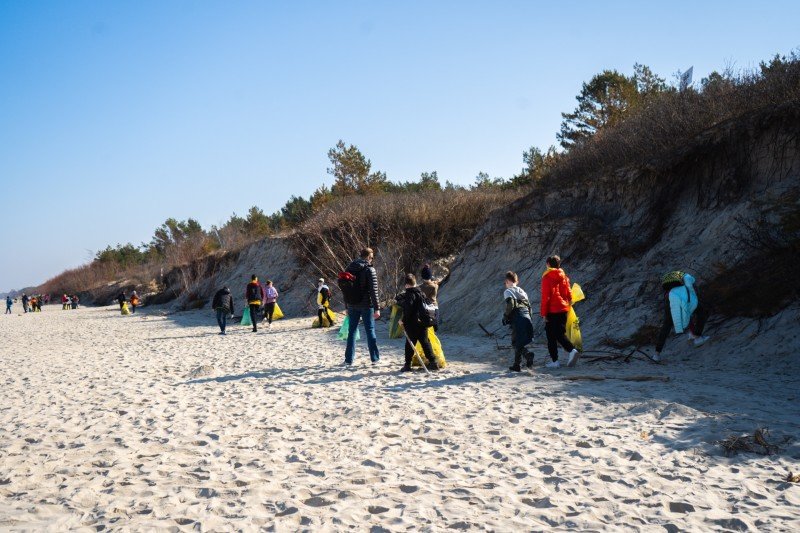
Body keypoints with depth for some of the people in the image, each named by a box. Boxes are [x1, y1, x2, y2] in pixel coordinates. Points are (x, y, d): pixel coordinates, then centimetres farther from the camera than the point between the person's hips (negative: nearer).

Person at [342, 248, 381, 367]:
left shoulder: (349, 268, 8)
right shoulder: (369, 269, -9)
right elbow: (373, 290, -14)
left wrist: (347, 306, 17)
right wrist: (377, 308, -12)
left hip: (352, 305, 4)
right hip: (366, 305, -4)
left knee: (352, 331, 8)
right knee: (370, 330, 4)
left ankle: (349, 359, 7)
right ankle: (375, 358, 7)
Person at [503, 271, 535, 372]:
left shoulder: (508, 291, -1)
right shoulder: (521, 291, 20)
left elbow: (510, 305, -15)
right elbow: (529, 305, 18)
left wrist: (505, 317, -4)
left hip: (517, 319, -7)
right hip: (527, 318, 7)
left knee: (516, 342, -1)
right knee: (518, 342, 14)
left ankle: (527, 354, -26)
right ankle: (517, 365, 15)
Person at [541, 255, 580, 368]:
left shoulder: (547, 277, -7)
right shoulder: (564, 276, 10)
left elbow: (545, 296, -10)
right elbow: (568, 292, 11)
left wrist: (544, 313, -7)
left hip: (552, 311, -5)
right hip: (563, 309, 5)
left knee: (551, 336, 3)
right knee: (560, 334, 12)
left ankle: (555, 361, 2)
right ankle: (572, 350, -11)